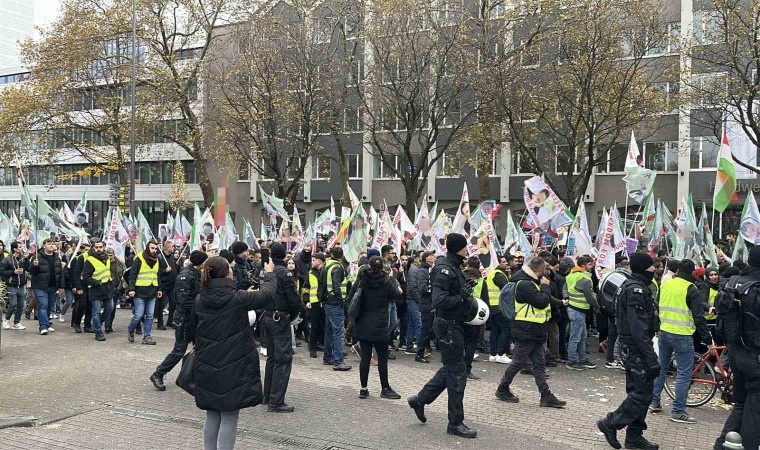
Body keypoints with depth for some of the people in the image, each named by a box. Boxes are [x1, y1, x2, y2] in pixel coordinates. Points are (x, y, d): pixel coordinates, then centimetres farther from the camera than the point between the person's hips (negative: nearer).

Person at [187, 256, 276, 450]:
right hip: (233, 368, -5)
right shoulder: (238, 298, -13)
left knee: (212, 415, 18)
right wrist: (269, 274, 19)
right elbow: (267, 295, 2)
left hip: (207, 367, 5)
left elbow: (191, 333, 10)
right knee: (229, 417, 3)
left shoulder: (200, 300, 0)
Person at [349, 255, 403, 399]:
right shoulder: (385, 282, -10)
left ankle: (363, 389, 11)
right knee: (382, 358, 6)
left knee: (365, 357, 7)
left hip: (363, 326, 4)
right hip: (379, 327, -3)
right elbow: (396, 294, 4)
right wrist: (399, 290, 22)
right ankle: (385, 389, 13)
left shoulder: (362, 280, -2)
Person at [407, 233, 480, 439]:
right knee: (457, 373, -1)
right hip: (449, 326, -10)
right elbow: (439, 301, -27)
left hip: (455, 325, 10)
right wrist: (462, 297, -20)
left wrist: (466, 299, 5)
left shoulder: (454, 267, 12)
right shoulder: (444, 269, -19)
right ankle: (455, 423, 10)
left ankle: (420, 399, 31)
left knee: (450, 369, 20)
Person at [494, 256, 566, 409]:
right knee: (518, 362, 1)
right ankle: (502, 390, 16)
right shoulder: (525, 284, -19)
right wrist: (545, 286, -11)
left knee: (540, 364, 8)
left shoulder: (531, 282, 14)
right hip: (525, 332, -10)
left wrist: (544, 286, 5)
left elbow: (543, 301, 21)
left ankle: (546, 396, 10)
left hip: (536, 332, 10)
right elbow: (541, 302, -23)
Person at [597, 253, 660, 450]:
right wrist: (652, 359, -24)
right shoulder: (636, 289, -19)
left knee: (637, 391, 15)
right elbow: (639, 329, -25)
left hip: (631, 347, 10)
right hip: (636, 348, -10)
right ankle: (610, 423, 5)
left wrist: (649, 355, 23)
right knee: (642, 393, -5)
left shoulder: (633, 285, 13)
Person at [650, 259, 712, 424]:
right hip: (682, 336, -6)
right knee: (684, 373, 1)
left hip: (664, 333, 7)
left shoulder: (665, 285, 6)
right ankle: (678, 412, 2)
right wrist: (707, 340, -8)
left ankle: (654, 402, 24)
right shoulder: (691, 290, -13)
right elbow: (699, 317, -14)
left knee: (661, 368, 18)